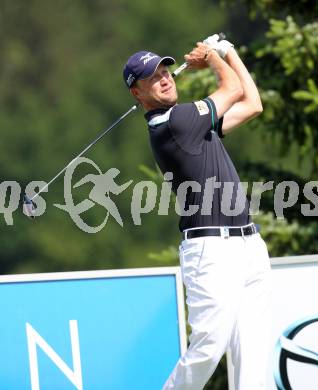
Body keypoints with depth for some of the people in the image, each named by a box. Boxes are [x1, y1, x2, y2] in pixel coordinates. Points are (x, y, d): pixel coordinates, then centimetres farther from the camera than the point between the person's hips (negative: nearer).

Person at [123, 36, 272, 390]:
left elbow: (252, 105, 27)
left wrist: (227, 52, 29)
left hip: (249, 245, 9)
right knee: (207, 351, -13)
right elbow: (234, 89, 3)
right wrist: (211, 56, 22)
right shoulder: (170, 123, -10)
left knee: (253, 354, 0)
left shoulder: (194, 120, 18)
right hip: (212, 250, -9)